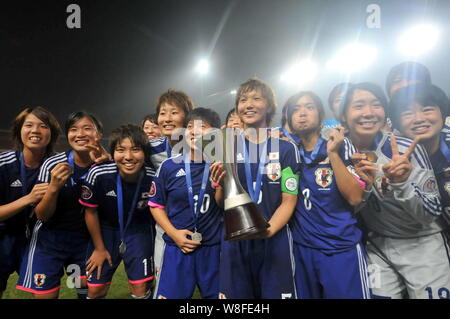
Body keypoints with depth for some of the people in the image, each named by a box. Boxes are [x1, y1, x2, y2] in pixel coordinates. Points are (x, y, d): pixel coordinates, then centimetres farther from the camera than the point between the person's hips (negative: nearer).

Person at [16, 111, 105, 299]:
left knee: (88, 290, 9)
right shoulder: (52, 165, -16)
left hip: (84, 239, 2)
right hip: (50, 239, -1)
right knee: (45, 295, 5)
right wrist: (54, 187, -31)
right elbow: (42, 216, -10)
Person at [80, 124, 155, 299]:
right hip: (106, 230, 1)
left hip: (138, 231, 0)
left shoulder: (153, 179, -25)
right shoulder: (98, 174, -26)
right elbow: (91, 212, -9)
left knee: (141, 288, -1)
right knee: (95, 289, 8)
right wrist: (99, 248, 1)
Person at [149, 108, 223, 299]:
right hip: (177, 248, 0)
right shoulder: (169, 166, -3)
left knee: (216, 294, 15)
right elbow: (156, 204, 5)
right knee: (168, 295, 7)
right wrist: (173, 233, -5)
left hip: (214, 248, 0)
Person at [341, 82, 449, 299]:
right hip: (377, 246, 2)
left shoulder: (407, 149, -22)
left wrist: (401, 182, -37)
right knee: (380, 294, 11)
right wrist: (362, 185, -27)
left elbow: (431, 214, -18)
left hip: (422, 244, -2)